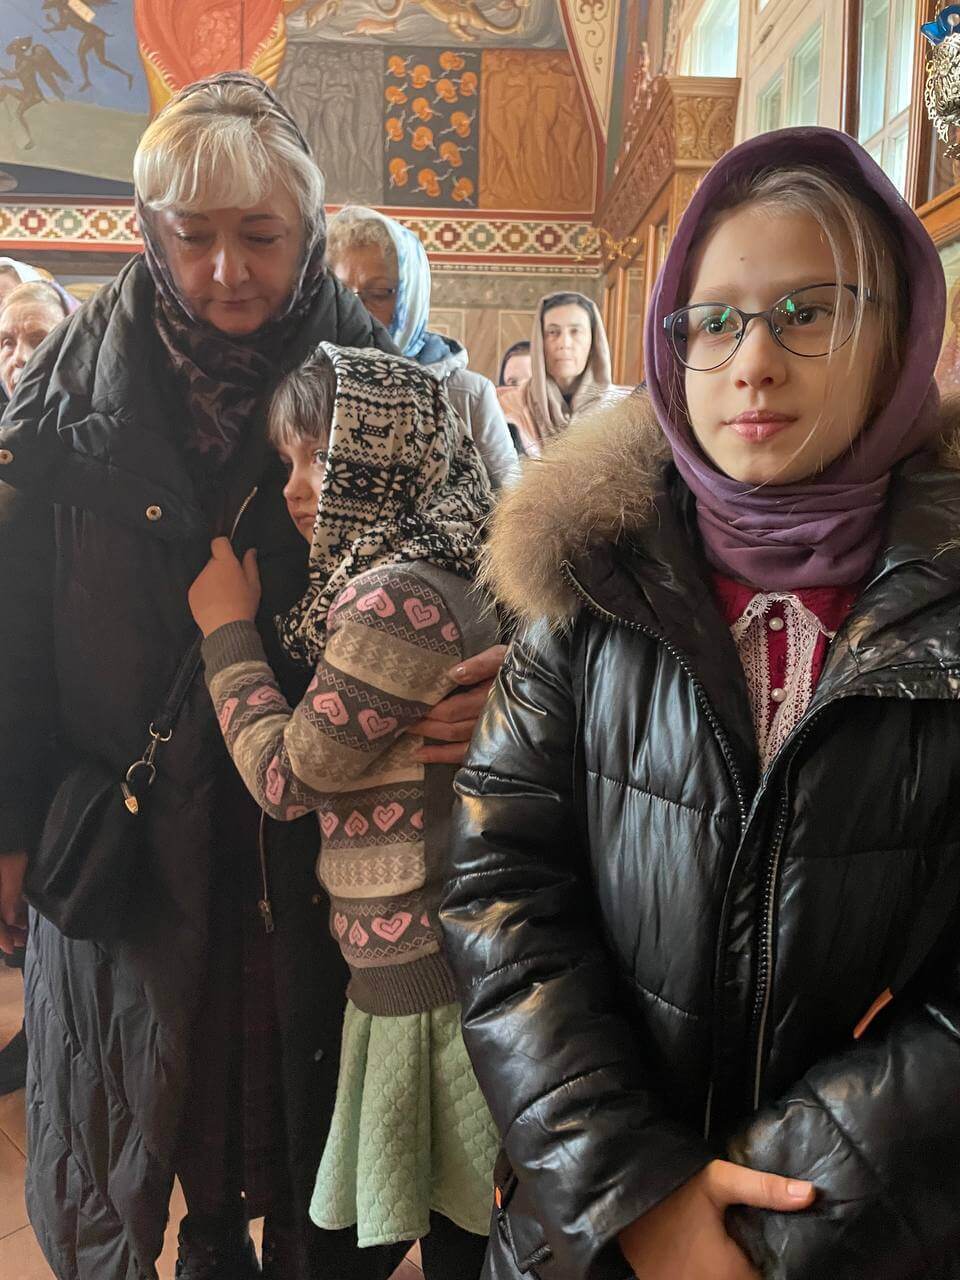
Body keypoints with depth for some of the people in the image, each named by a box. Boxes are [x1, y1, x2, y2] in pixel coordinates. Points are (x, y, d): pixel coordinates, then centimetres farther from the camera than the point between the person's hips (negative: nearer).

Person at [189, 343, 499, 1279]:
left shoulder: (399, 597, -22)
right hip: (428, 953, 9)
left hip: (416, 962, -9)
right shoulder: (435, 573, 10)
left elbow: (287, 776, -17)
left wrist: (227, 629, -8)